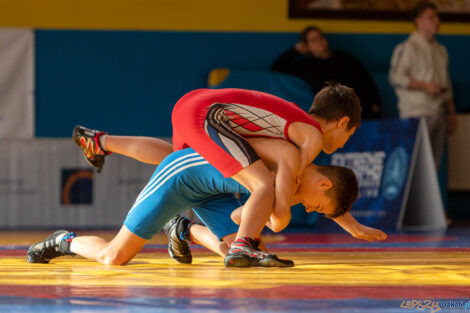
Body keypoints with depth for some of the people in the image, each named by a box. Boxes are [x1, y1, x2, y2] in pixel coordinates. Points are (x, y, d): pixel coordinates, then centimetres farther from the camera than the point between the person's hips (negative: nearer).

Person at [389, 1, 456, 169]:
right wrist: (425, 86, -17)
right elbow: (395, 77, -12)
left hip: (438, 115, 7)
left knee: (434, 163, 5)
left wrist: (451, 114, 18)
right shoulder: (407, 48, -5)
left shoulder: (440, 50, 18)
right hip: (417, 114, -7)